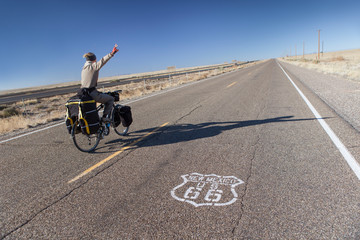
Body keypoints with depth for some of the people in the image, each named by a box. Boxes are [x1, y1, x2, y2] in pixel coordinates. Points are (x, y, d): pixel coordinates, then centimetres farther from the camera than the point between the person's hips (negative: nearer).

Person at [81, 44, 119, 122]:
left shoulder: (84, 68, 18)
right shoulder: (93, 66, -8)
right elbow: (102, 61, -23)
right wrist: (112, 53, -31)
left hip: (84, 93, 9)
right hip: (92, 93, -9)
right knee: (110, 99, 5)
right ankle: (105, 117, -4)